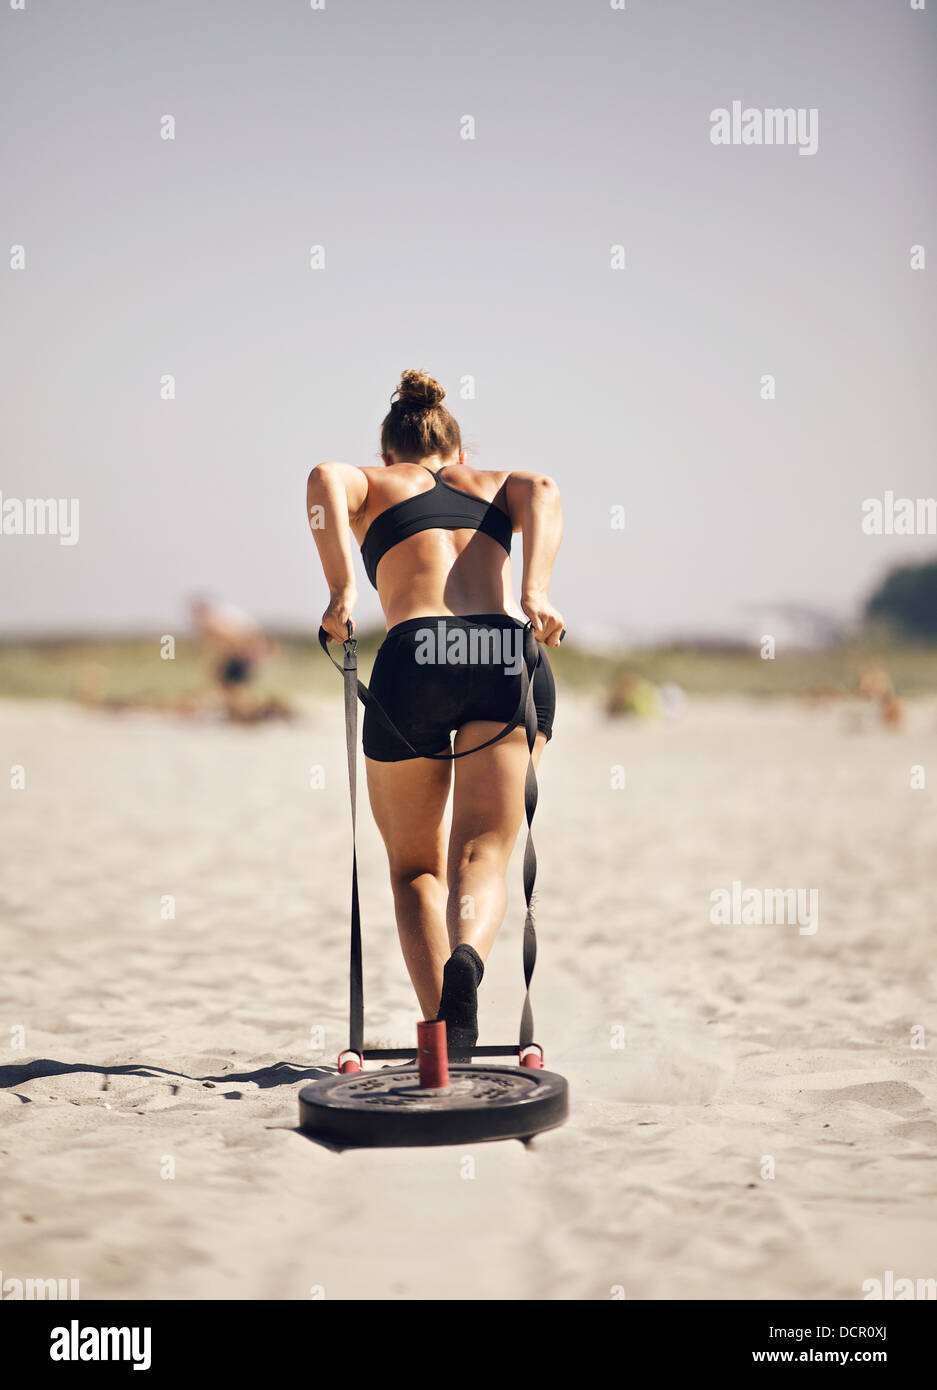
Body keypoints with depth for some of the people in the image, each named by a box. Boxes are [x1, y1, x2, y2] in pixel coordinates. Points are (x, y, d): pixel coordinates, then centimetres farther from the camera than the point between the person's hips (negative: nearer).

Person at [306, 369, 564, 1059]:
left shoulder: (373, 485, 26)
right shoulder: (496, 483, 30)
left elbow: (326, 478, 0)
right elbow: (542, 491, 5)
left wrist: (342, 588, -10)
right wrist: (535, 593, -9)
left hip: (415, 656, -1)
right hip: (510, 653, 1)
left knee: (416, 868, 15)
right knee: (483, 852, -2)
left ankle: (440, 1029, -3)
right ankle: (466, 960, -35)